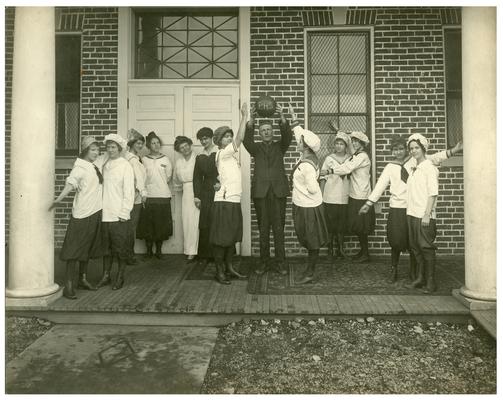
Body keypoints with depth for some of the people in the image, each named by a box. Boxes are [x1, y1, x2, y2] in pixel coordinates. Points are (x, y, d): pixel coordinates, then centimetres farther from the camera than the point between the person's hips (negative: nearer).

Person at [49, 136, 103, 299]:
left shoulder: (95, 167, 14)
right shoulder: (79, 167, -10)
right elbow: (71, 183, -26)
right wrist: (59, 199, -39)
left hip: (95, 212, 8)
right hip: (82, 214, -8)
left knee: (88, 247, 14)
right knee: (74, 248, -5)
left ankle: (83, 279, 26)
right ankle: (68, 285, -1)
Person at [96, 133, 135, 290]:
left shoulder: (125, 166, -5)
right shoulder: (105, 165, 11)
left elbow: (129, 191, -8)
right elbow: (102, 188, 14)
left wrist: (124, 213, -12)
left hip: (119, 215, -5)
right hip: (105, 214, 5)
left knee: (121, 248, 3)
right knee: (106, 247, 12)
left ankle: (120, 277, 17)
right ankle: (106, 276, 24)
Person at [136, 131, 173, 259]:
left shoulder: (165, 159, 8)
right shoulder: (143, 160, 6)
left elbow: (168, 178, 10)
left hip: (163, 195, 1)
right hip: (148, 196, 0)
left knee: (162, 224, 2)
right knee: (148, 224, 0)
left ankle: (159, 250, 13)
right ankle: (149, 250, 12)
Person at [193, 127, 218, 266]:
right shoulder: (199, 157, 16)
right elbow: (197, 177, 15)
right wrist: (196, 196, 8)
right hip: (205, 194, 4)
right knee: (204, 225, 2)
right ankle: (205, 255, 9)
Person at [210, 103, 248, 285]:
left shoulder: (230, 154, 17)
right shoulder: (222, 153, -10)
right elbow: (240, 138, -18)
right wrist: (244, 116, -18)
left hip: (234, 201, 9)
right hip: (224, 201, -9)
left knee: (232, 236, 13)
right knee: (221, 237, -3)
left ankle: (229, 266, 22)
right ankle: (219, 271, 4)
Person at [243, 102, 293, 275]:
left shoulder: (280, 146, 12)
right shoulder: (256, 147, 11)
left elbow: (287, 136, -8)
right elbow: (246, 140, -10)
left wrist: (282, 117, -24)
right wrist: (251, 120, -25)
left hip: (278, 191, 0)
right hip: (260, 191, 0)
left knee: (279, 228, 1)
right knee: (263, 229, 5)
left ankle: (280, 261, 7)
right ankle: (264, 261, 13)